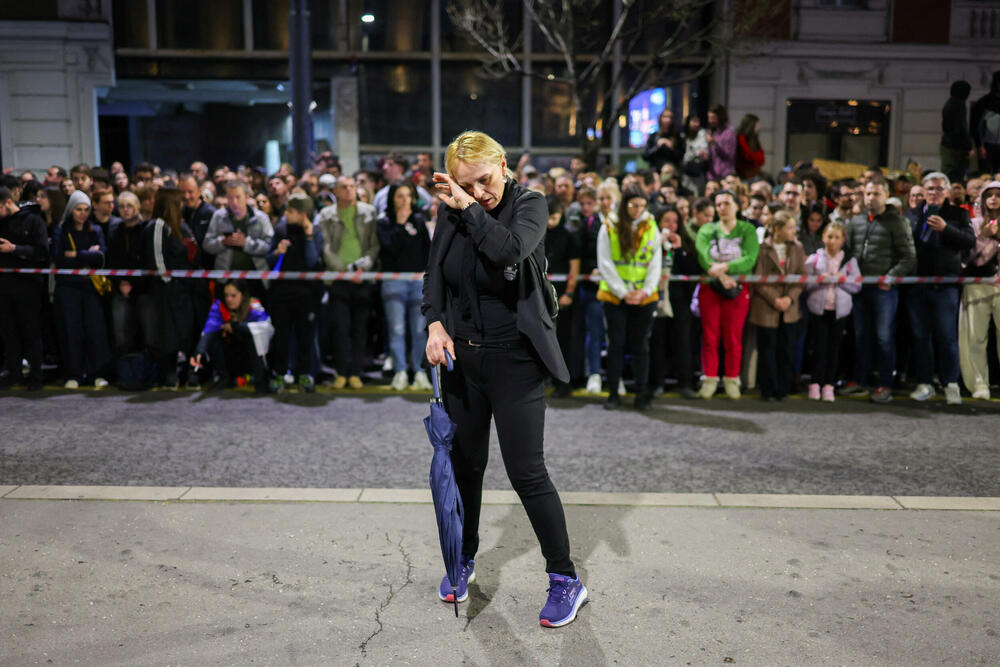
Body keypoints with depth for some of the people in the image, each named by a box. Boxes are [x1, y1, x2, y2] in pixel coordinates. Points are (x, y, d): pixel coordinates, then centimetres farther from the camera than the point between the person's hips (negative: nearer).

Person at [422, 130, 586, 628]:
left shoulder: (530, 204, -9)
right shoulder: (452, 210, 3)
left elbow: (510, 251, -28)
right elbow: (434, 273, 9)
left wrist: (468, 209, -24)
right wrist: (435, 323, -6)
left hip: (515, 359, -4)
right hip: (462, 357, 5)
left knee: (526, 471, -4)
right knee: (464, 463, 15)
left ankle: (566, 581, 12)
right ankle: (464, 559, 38)